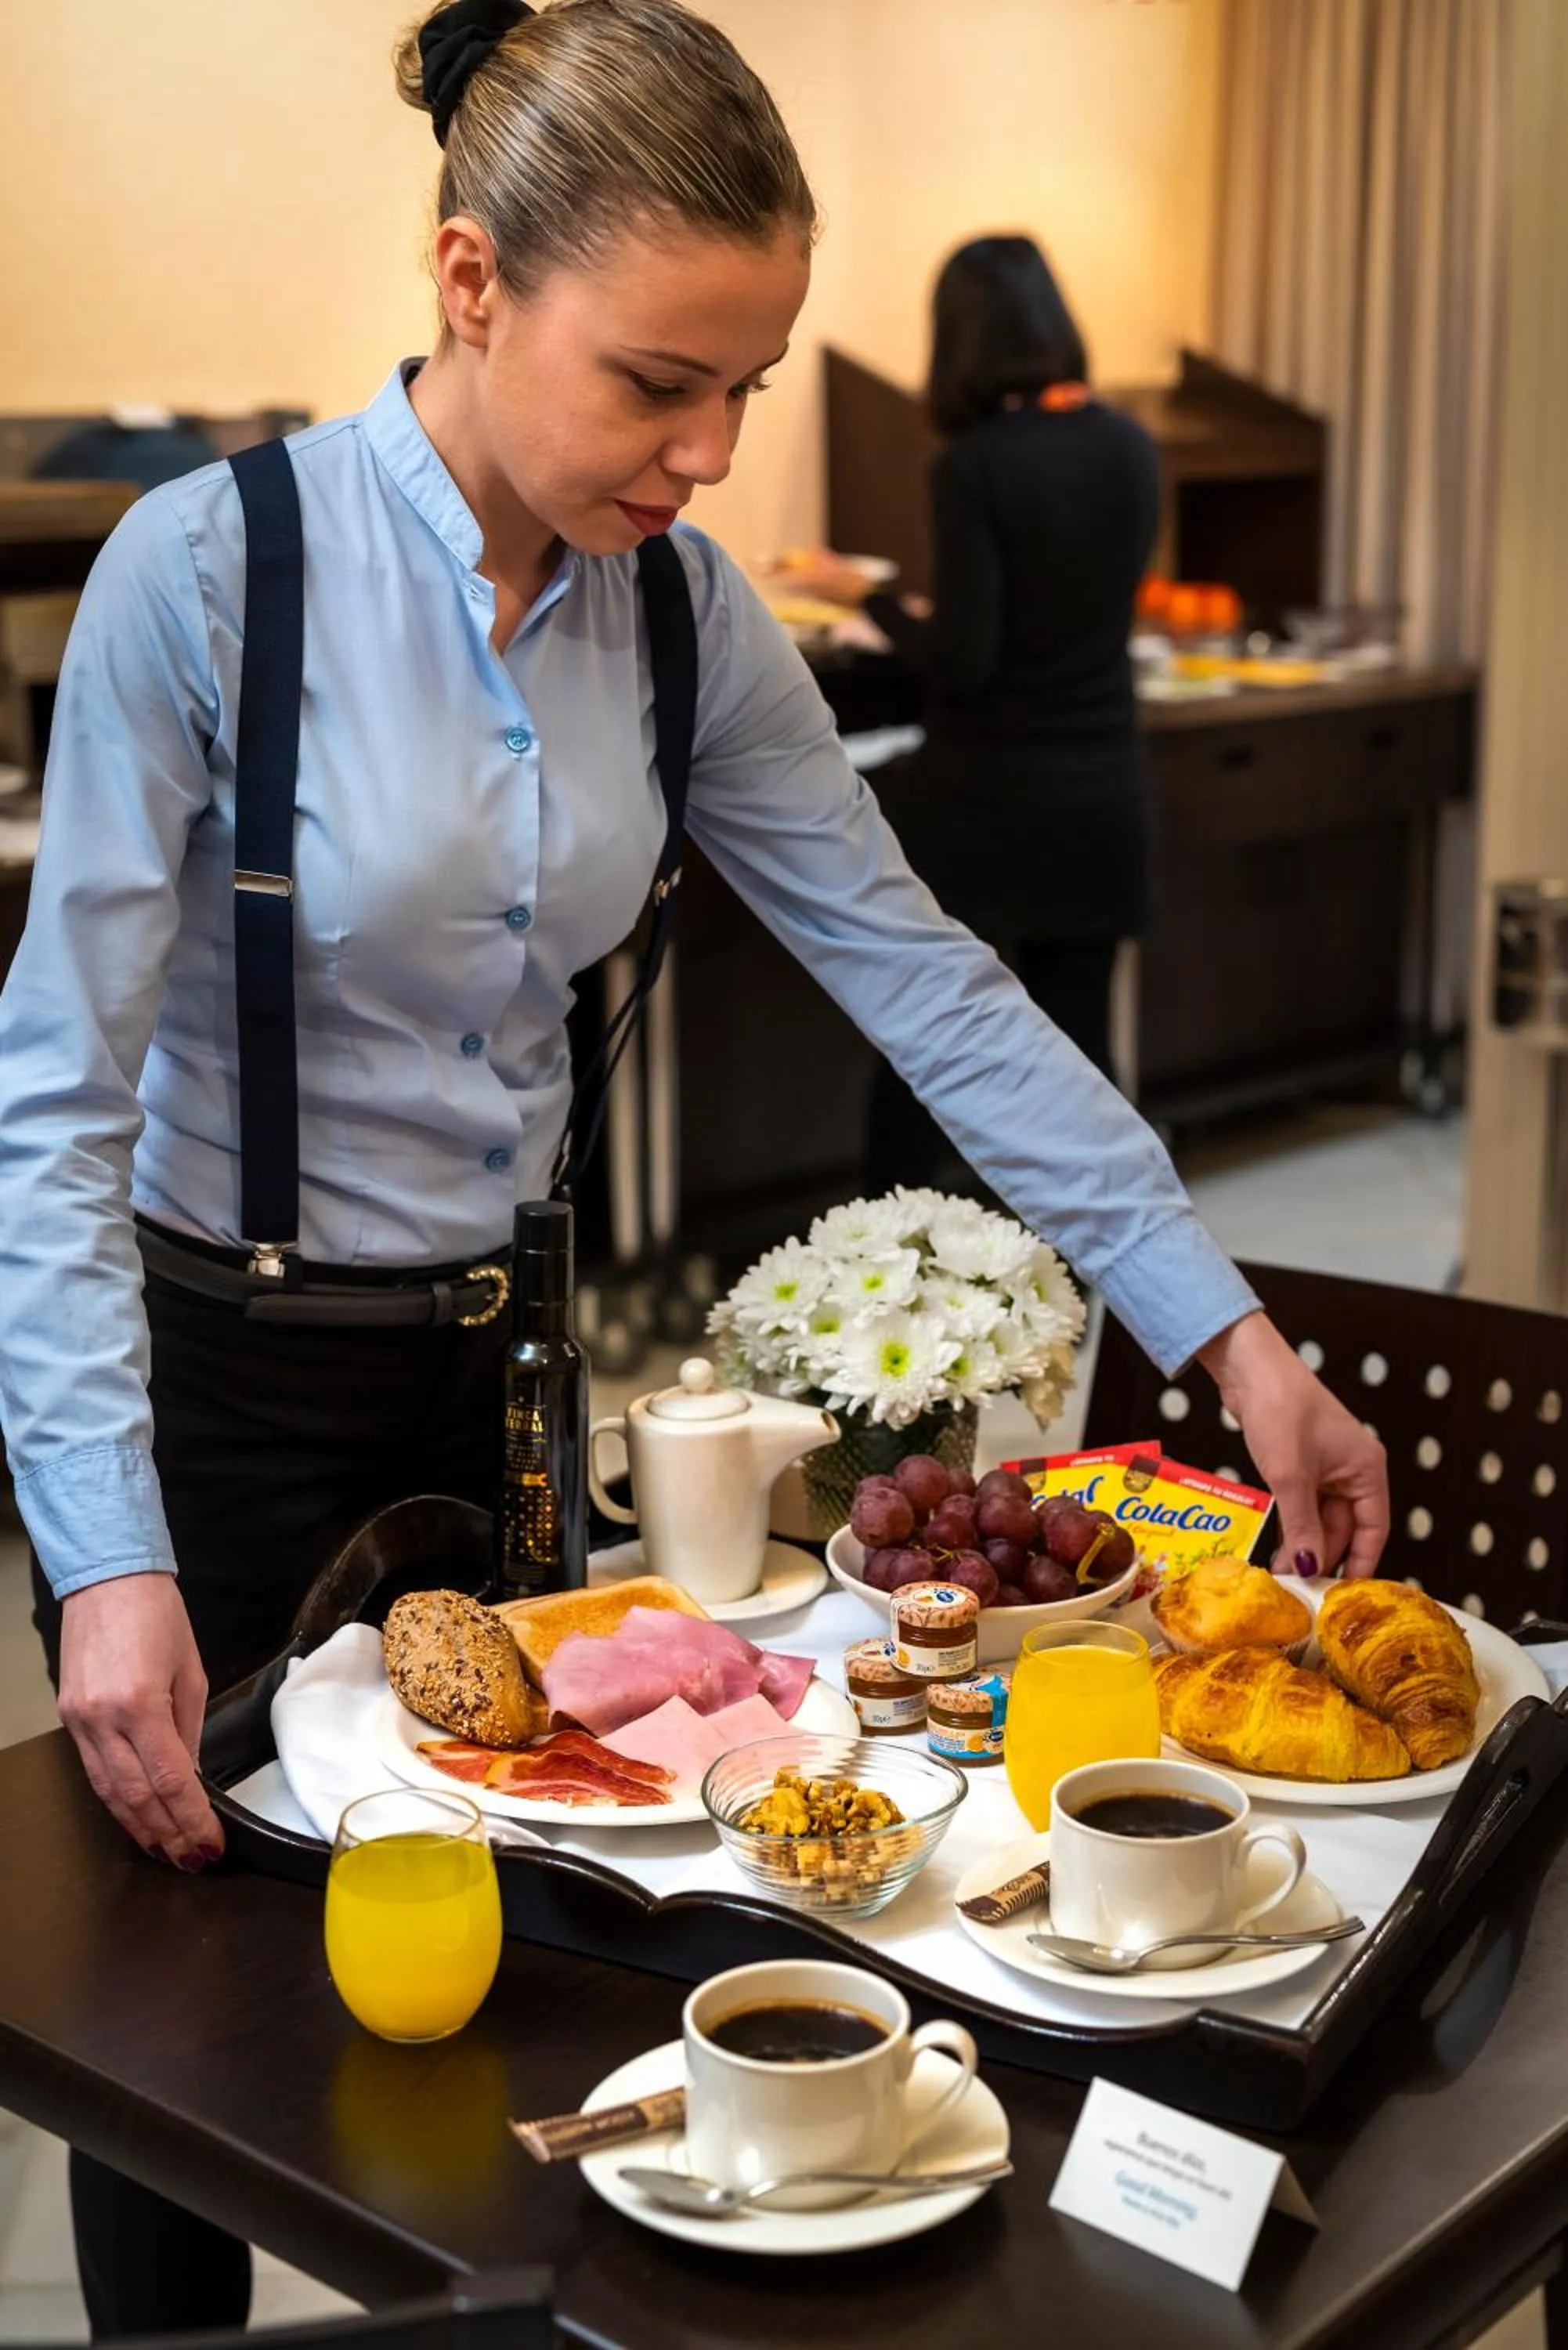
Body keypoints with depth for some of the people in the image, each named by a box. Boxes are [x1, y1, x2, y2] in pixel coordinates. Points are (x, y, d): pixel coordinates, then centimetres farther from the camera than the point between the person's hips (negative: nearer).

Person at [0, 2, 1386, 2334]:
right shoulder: (213, 569, -21)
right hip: (217, 1373, -4)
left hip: (490, 1358, 5)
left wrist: (1232, 1332, -7)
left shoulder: (679, 609, -5)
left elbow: (923, 979, -4)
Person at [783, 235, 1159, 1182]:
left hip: (986, 794, -5)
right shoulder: (1133, 448, 3)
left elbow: (962, 662, -17)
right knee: (1079, 1039, 10)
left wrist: (864, 594, -3)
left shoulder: (975, 466, -15)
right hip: (1101, 791, 5)